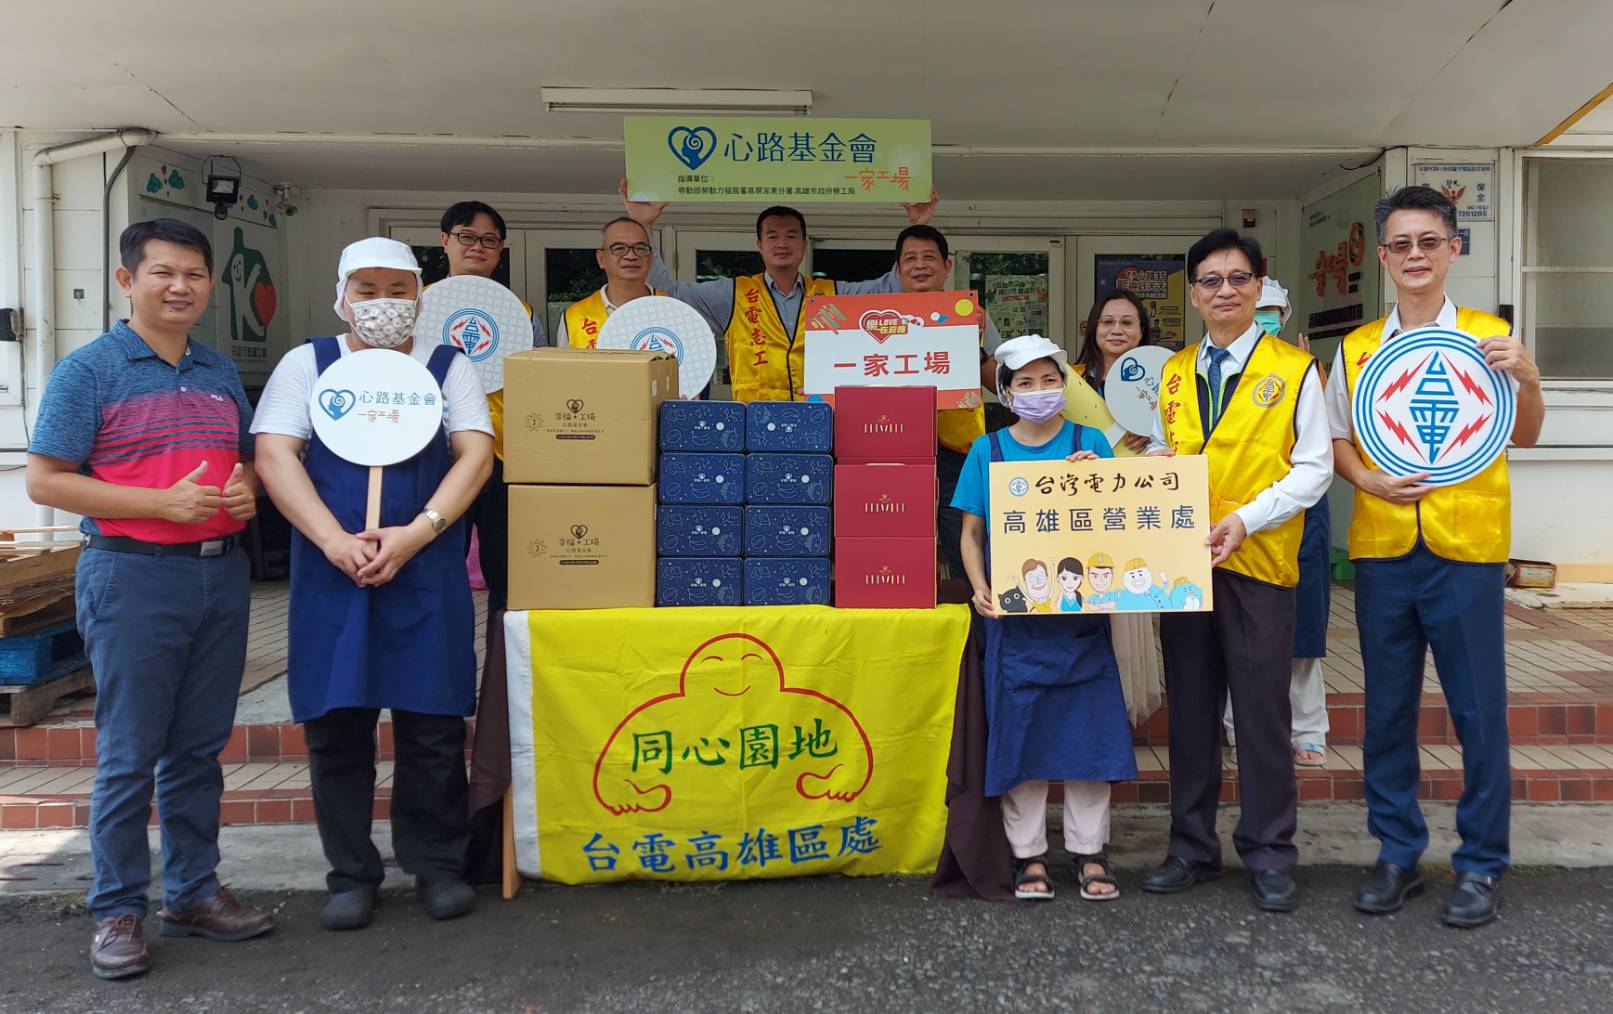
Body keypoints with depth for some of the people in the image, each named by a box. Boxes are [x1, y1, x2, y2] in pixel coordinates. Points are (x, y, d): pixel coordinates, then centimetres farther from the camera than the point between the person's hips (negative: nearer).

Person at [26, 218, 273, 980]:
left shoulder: (221, 373, 13)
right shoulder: (89, 370, -4)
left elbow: (248, 461, 22)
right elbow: (44, 482, -9)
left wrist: (246, 492, -3)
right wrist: (165, 503, -18)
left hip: (221, 574, 5)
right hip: (133, 577, -5)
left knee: (199, 748, 12)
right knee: (129, 755, 1)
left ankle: (193, 893, 24)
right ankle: (117, 911, 15)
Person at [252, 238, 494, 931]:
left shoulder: (449, 367, 10)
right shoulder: (306, 365, 10)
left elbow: (475, 455, -1)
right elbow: (275, 457, -1)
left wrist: (417, 533, -15)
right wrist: (337, 542, -15)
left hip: (427, 571, 0)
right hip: (331, 573, 1)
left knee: (434, 727, 3)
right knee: (337, 728, 4)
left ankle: (438, 866, 18)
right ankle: (351, 875, 19)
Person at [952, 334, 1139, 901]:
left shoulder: (1090, 443, 6)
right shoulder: (988, 450, 6)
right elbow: (971, 532, 7)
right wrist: (980, 589, -8)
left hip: (1081, 612, 0)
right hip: (1013, 615, 0)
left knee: (1088, 727, 3)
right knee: (1018, 732, 4)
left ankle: (1089, 852, 18)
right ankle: (1028, 854, 16)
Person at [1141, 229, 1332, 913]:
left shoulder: (1293, 369, -1)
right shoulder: (1174, 372, 12)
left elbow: (1314, 468, -5)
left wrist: (1245, 521, -17)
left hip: (1258, 563, -4)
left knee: (1261, 710, 2)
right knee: (1190, 708, 11)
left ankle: (1268, 855, 17)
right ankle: (1193, 847, 24)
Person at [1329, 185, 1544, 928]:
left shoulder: (1488, 337, 2)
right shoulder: (1356, 348, 7)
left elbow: (1524, 437, 0)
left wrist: (1527, 378, -18)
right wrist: (1367, 479, -9)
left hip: (1466, 548, -2)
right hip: (1382, 550, 2)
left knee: (1478, 709, 4)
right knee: (1387, 708, 9)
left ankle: (1482, 864, 20)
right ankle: (1397, 854, 23)